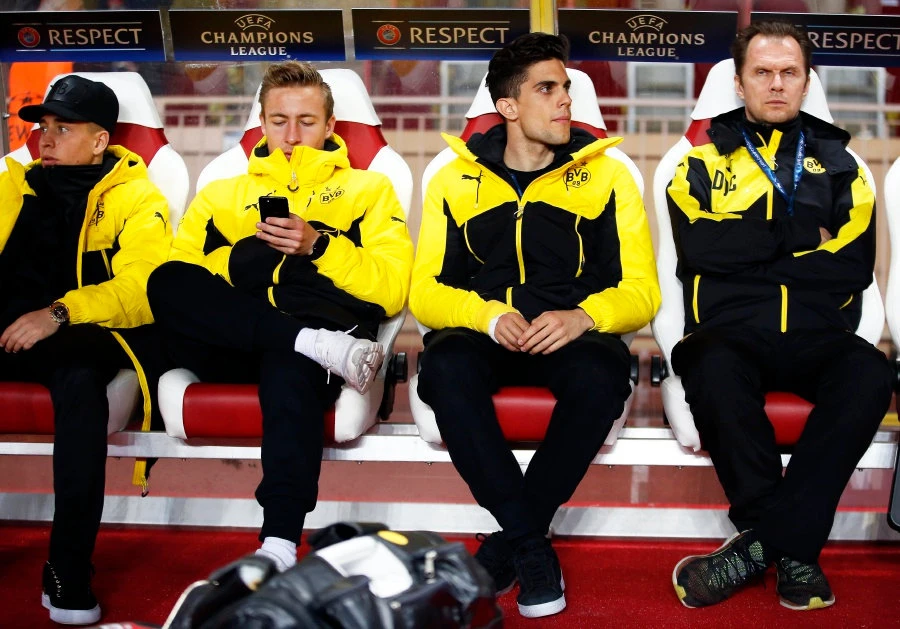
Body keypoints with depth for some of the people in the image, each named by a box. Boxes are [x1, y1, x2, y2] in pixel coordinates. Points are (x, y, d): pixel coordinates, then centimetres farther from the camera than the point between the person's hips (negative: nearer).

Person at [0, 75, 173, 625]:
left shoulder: (137, 201, 6)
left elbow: (141, 291, -10)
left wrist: (59, 314, -23)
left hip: (82, 339, -3)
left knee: (78, 379, -35)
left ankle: (69, 573, -27)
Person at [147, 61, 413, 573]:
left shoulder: (368, 189, 23)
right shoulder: (223, 195, 28)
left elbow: (392, 290, 7)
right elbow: (179, 285, 11)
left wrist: (317, 244, -6)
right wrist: (256, 248, -5)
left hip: (329, 322, -2)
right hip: (233, 347, 3)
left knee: (288, 366, -38)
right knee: (167, 281, -27)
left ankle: (280, 546, -43)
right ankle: (319, 344, -31)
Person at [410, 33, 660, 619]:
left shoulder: (607, 175, 6)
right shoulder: (455, 180, 7)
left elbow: (641, 290, 1)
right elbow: (426, 291, 3)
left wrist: (582, 317, -21)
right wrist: (489, 316, -19)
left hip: (574, 334, 0)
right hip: (482, 333, 1)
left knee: (601, 375, -35)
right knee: (445, 366, -34)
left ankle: (508, 545, -18)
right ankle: (532, 547, -21)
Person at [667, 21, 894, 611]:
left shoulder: (838, 164, 18)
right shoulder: (705, 160, 13)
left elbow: (855, 265, 2)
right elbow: (699, 248, -7)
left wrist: (750, 254, -4)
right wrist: (799, 241, -2)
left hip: (817, 333, 2)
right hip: (731, 329, -2)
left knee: (870, 376, -31)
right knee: (713, 370, -36)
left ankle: (758, 543, -24)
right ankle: (793, 549, -23)